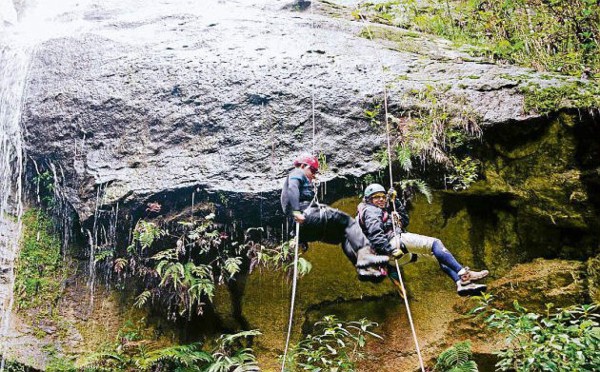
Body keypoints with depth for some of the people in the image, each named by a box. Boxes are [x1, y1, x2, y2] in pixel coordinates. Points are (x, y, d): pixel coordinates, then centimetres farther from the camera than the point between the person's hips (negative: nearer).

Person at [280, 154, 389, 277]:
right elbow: (292, 189, -13)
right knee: (347, 221, -12)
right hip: (307, 214, -9)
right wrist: (296, 211, -25)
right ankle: (365, 255, -28)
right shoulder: (297, 174, 10)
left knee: (343, 233, 4)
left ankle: (363, 268, -13)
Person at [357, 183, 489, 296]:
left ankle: (461, 283, -11)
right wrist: (391, 249, -29)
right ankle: (464, 273, -26)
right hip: (394, 241, -10)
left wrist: (395, 202, 20)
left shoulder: (383, 211, 32)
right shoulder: (370, 211, 0)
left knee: (438, 254, 4)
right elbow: (375, 234, -17)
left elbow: (405, 221, 29)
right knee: (435, 244, -17)